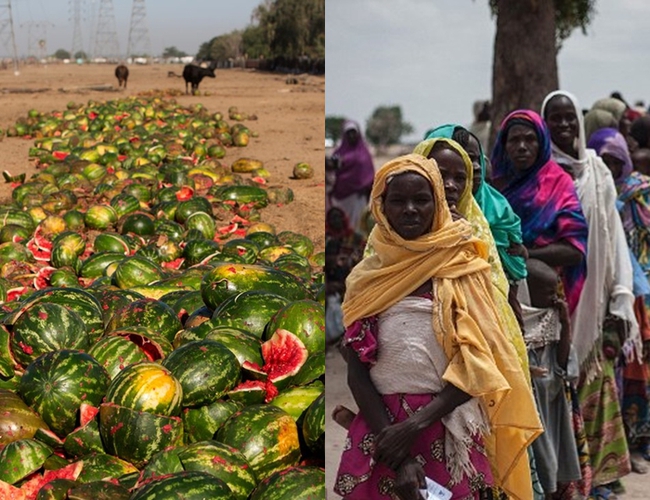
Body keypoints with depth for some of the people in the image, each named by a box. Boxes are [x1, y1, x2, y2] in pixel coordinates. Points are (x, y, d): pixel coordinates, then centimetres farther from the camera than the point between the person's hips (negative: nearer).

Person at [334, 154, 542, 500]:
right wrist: (395, 453, -13)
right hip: (379, 428, 1)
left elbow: (477, 365, -7)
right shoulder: (366, 278, 3)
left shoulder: (463, 269, -1)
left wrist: (415, 424, -15)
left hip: (449, 431, -1)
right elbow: (357, 372, -3)